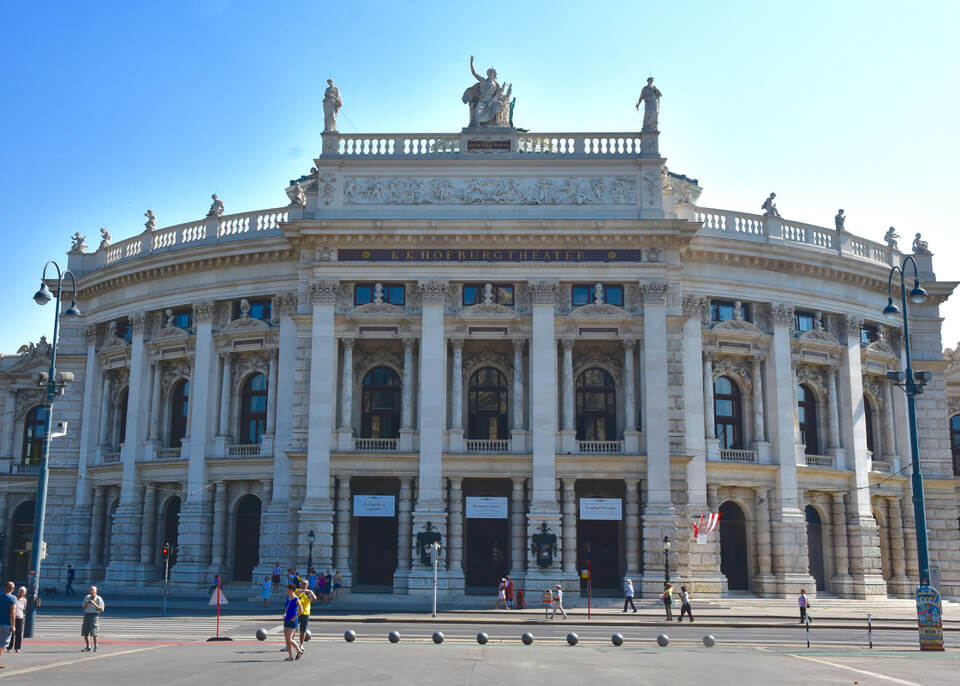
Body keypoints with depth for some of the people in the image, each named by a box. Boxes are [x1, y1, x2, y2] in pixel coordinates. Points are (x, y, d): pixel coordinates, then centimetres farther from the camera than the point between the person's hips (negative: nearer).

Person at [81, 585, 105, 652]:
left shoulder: (99, 599, -4)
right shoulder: (87, 597, 9)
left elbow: (101, 609, -7)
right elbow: (84, 608, 11)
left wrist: (94, 604, -18)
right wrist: (86, 604, -10)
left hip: (94, 615, -5)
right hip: (86, 615, 5)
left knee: (94, 633, -13)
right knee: (85, 633, 4)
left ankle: (95, 647, 0)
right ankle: (87, 647, 18)